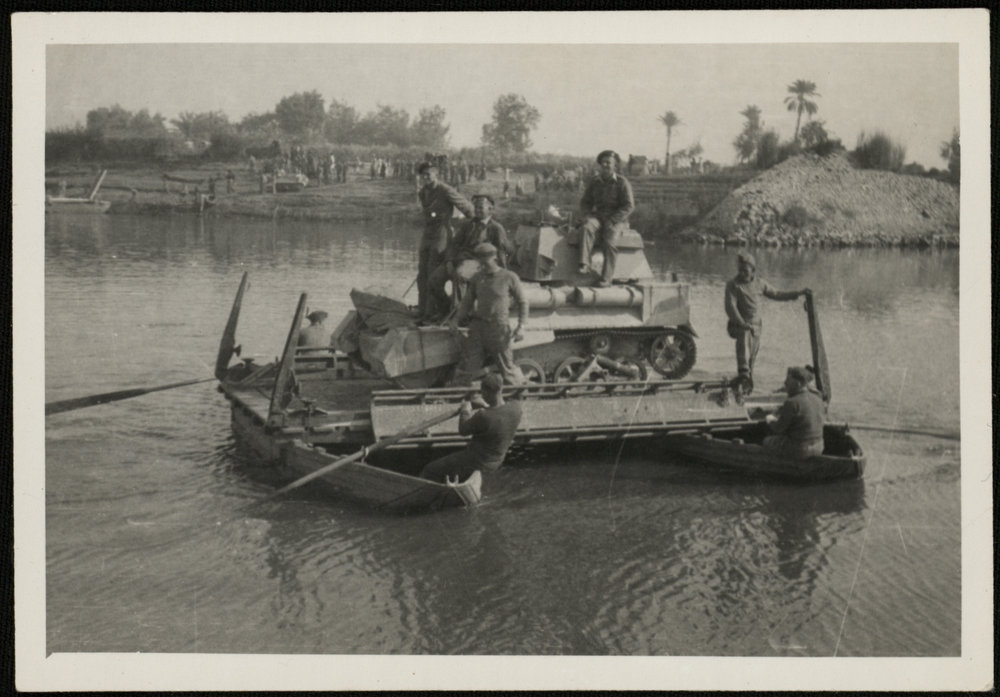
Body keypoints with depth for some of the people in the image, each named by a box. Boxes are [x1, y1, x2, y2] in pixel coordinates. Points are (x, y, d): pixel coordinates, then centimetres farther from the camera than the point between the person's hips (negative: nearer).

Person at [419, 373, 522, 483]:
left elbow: (463, 430, -14)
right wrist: (485, 406, 9)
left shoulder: (483, 417, -35)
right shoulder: (516, 407, -16)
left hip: (476, 463, -8)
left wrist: (466, 410, 2)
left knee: (430, 470, 10)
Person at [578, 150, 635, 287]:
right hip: (598, 217, 3)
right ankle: (584, 264, -43)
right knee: (586, 229, -31)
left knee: (610, 241, -31)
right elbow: (585, 202, 15)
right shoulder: (594, 182, 11)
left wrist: (612, 221, -17)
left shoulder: (622, 183, -2)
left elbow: (628, 206, -8)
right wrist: (588, 216, -6)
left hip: (617, 220, -3)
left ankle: (606, 278, -25)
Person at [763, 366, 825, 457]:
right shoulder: (818, 400, 2)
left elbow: (778, 429, -12)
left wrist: (770, 420, 10)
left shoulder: (792, 403, -21)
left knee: (767, 441, 20)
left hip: (798, 450, -7)